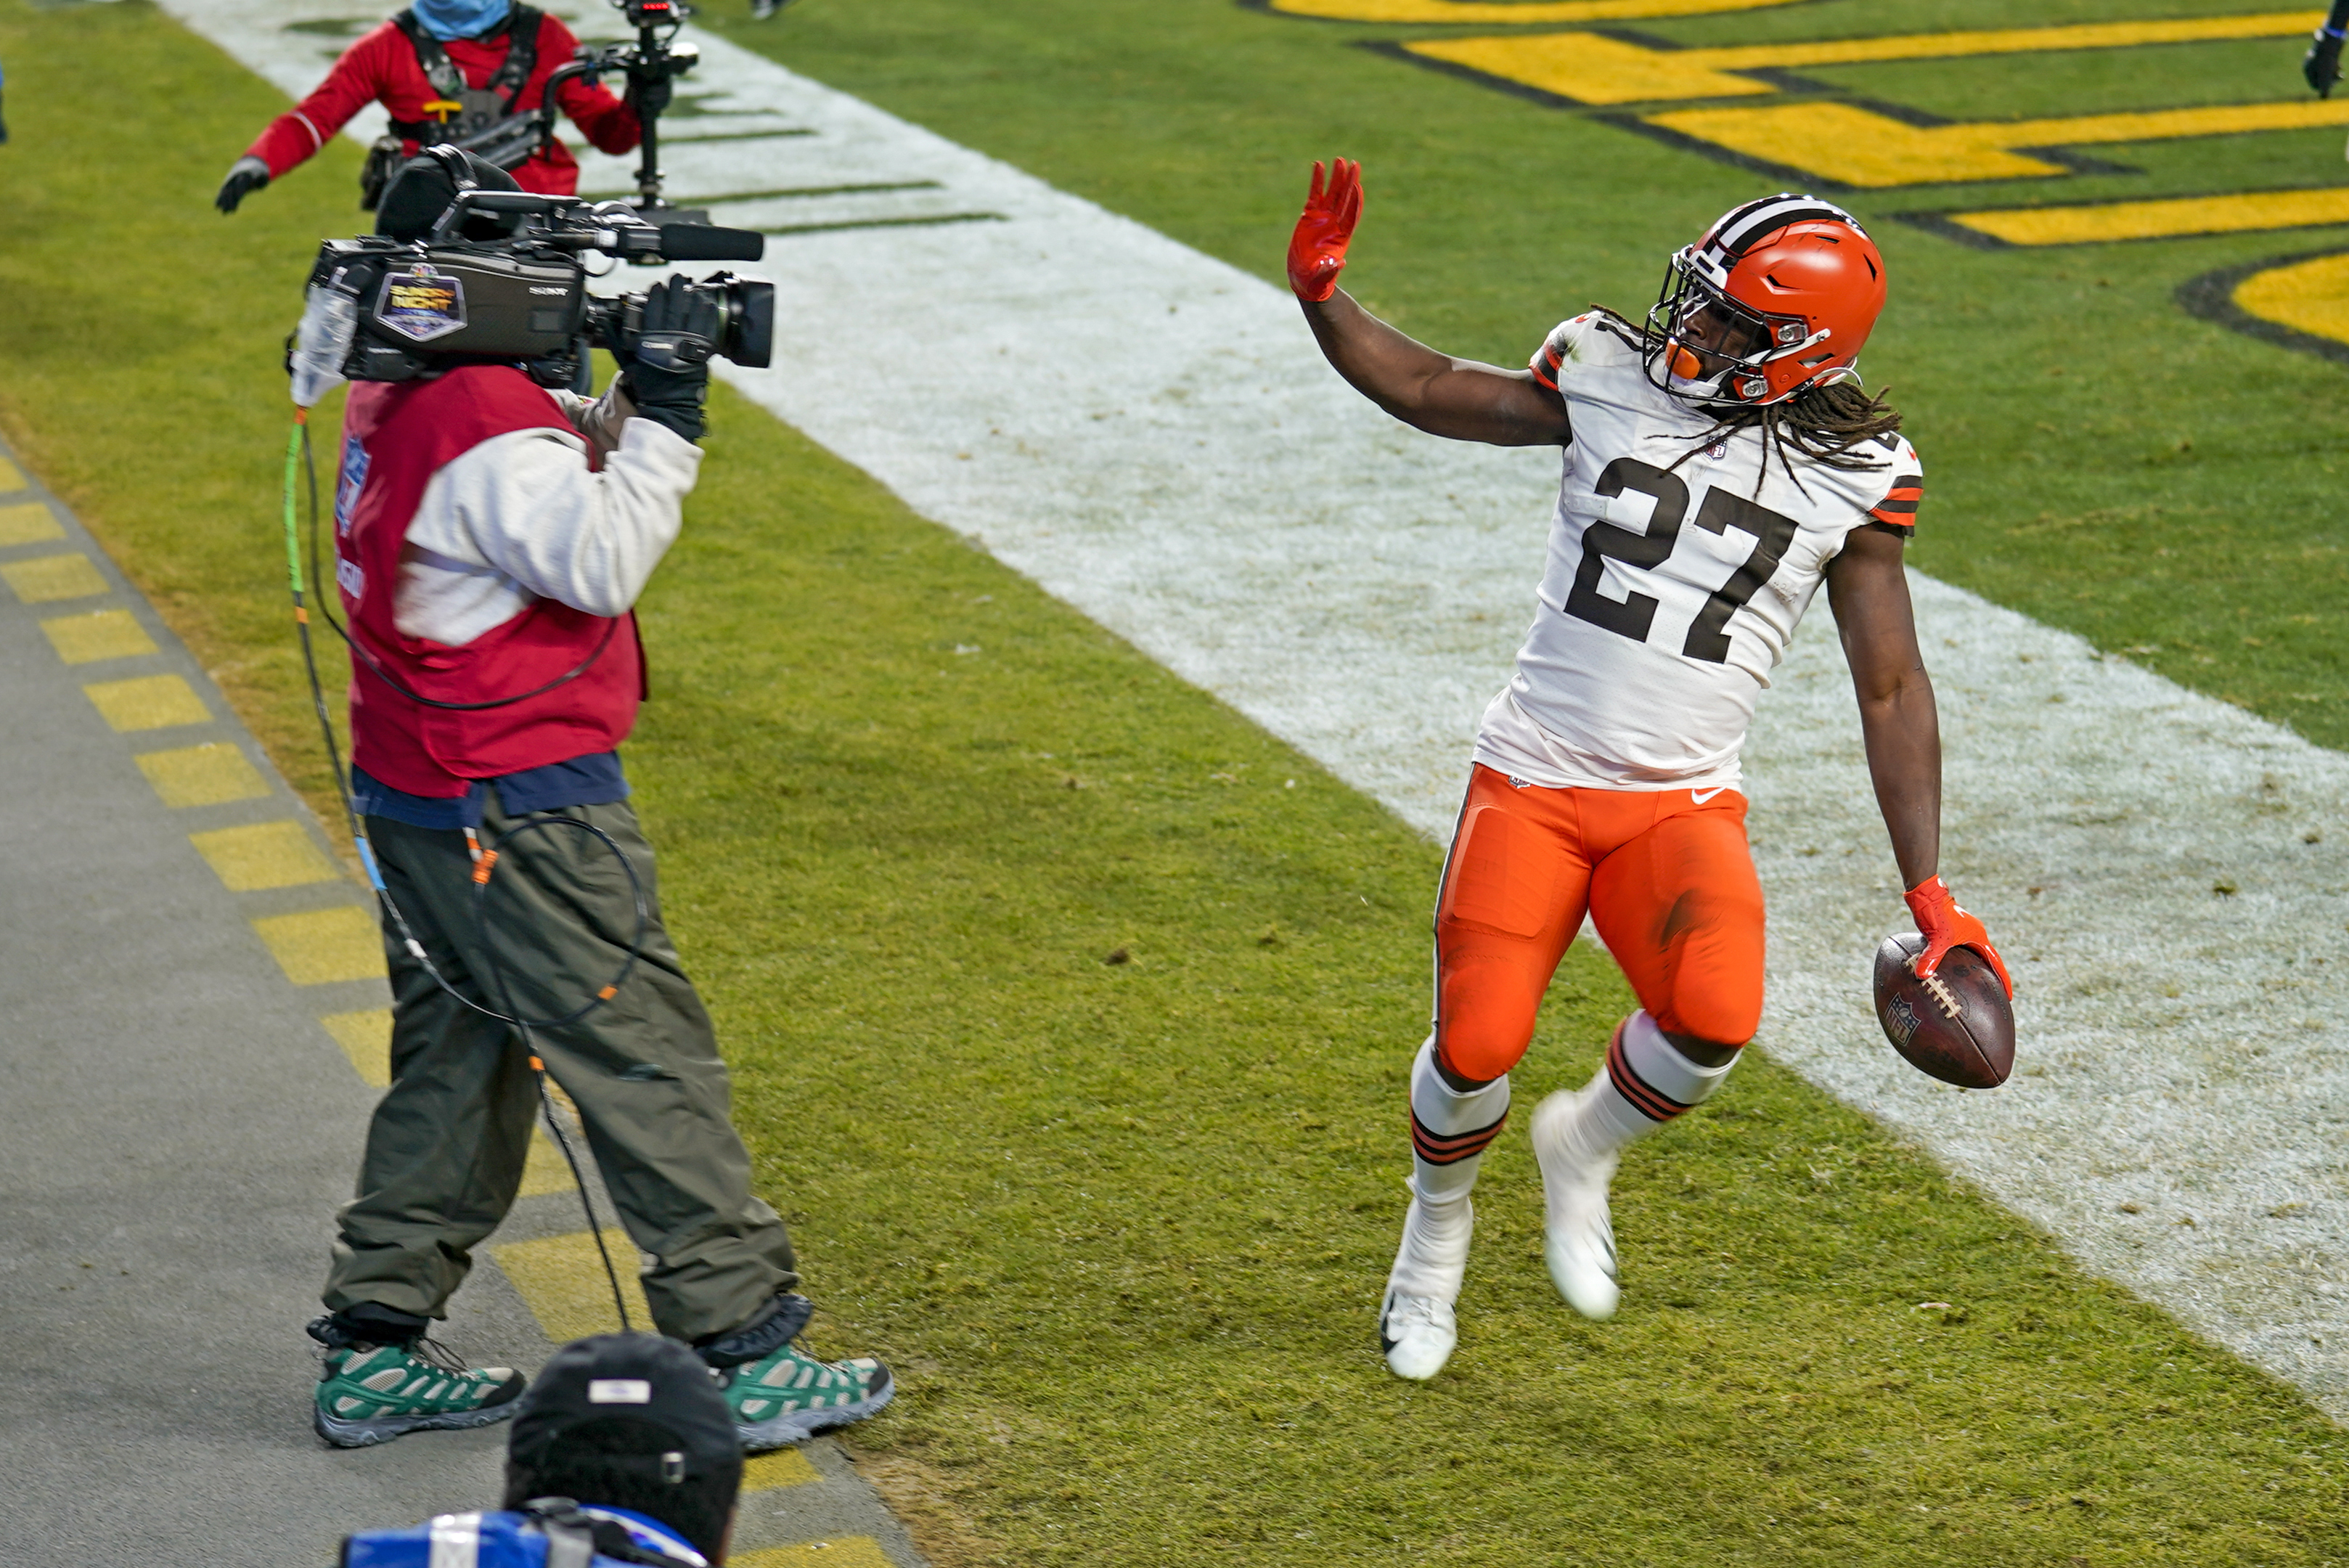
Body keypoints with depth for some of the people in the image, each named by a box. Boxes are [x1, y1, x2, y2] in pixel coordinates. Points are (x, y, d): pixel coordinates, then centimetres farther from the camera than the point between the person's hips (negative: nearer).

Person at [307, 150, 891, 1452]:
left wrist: (632, 400, 0)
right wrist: (665, 411, -19)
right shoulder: (484, 428, -21)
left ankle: (374, 1355, 19)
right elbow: (600, 561, -24)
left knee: (454, 1066, 17)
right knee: (650, 1062, -3)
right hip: (519, 811, -10)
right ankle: (745, 1355, 1)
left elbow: (565, 476, 16)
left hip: (418, 802, 10)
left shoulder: (396, 400, 10)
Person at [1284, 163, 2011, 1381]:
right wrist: (1320, 294, -3)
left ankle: (1583, 1148, 9)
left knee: (1715, 1018, -26)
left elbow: (1891, 691, 3)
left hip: (1684, 805, 0)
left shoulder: (1853, 480, -2)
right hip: (1533, 781, 0)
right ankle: (1438, 1217, 26)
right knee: (1478, 1049, -10)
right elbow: (1430, 391, 13)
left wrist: (1928, 893, -1)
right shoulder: (1614, 379, -1)